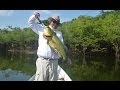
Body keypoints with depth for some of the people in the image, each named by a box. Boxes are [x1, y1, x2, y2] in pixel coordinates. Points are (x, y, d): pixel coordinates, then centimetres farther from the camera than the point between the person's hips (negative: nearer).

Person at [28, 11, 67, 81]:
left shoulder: (59, 33, 15)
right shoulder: (42, 29, 13)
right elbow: (31, 23, 17)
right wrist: (34, 16, -1)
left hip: (54, 61, 2)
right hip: (42, 60, -2)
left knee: (53, 79, 7)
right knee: (40, 79, -5)